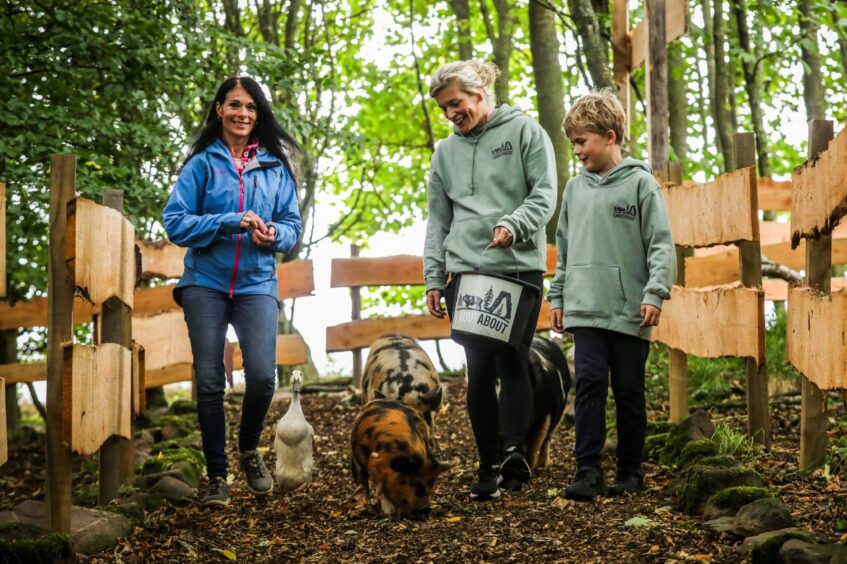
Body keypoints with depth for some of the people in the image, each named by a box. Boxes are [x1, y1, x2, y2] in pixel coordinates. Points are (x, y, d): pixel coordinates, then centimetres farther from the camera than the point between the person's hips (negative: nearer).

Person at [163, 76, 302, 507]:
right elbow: (175, 223, -5)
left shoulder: (275, 166, 7)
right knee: (209, 382, 1)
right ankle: (216, 475, 14)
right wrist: (231, 223, -16)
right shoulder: (202, 163, 1)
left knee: (262, 375, -13)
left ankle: (249, 450, 16)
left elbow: (292, 225, 9)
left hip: (257, 284, 1)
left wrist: (274, 235, -14)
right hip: (206, 283, -1)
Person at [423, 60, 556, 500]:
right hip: (465, 270, 3)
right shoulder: (446, 152, 18)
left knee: (512, 364, -11)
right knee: (479, 371, -2)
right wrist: (433, 278, 10)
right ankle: (489, 467, 0)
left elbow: (545, 193, -2)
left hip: (520, 267, -3)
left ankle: (514, 450, -18)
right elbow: (437, 220, 18)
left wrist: (513, 225, -19)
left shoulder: (525, 132, 6)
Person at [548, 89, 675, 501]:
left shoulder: (640, 183, -1)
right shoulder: (575, 189, 14)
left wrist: (655, 293, -14)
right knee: (589, 382, -9)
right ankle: (589, 471, -9)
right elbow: (564, 248, 21)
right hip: (585, 308, 3)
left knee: (629, 391, 4)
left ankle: (630, 471, 16)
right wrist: (557, 296, 16)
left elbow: (661, 245, -5)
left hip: (629, 310, -3)